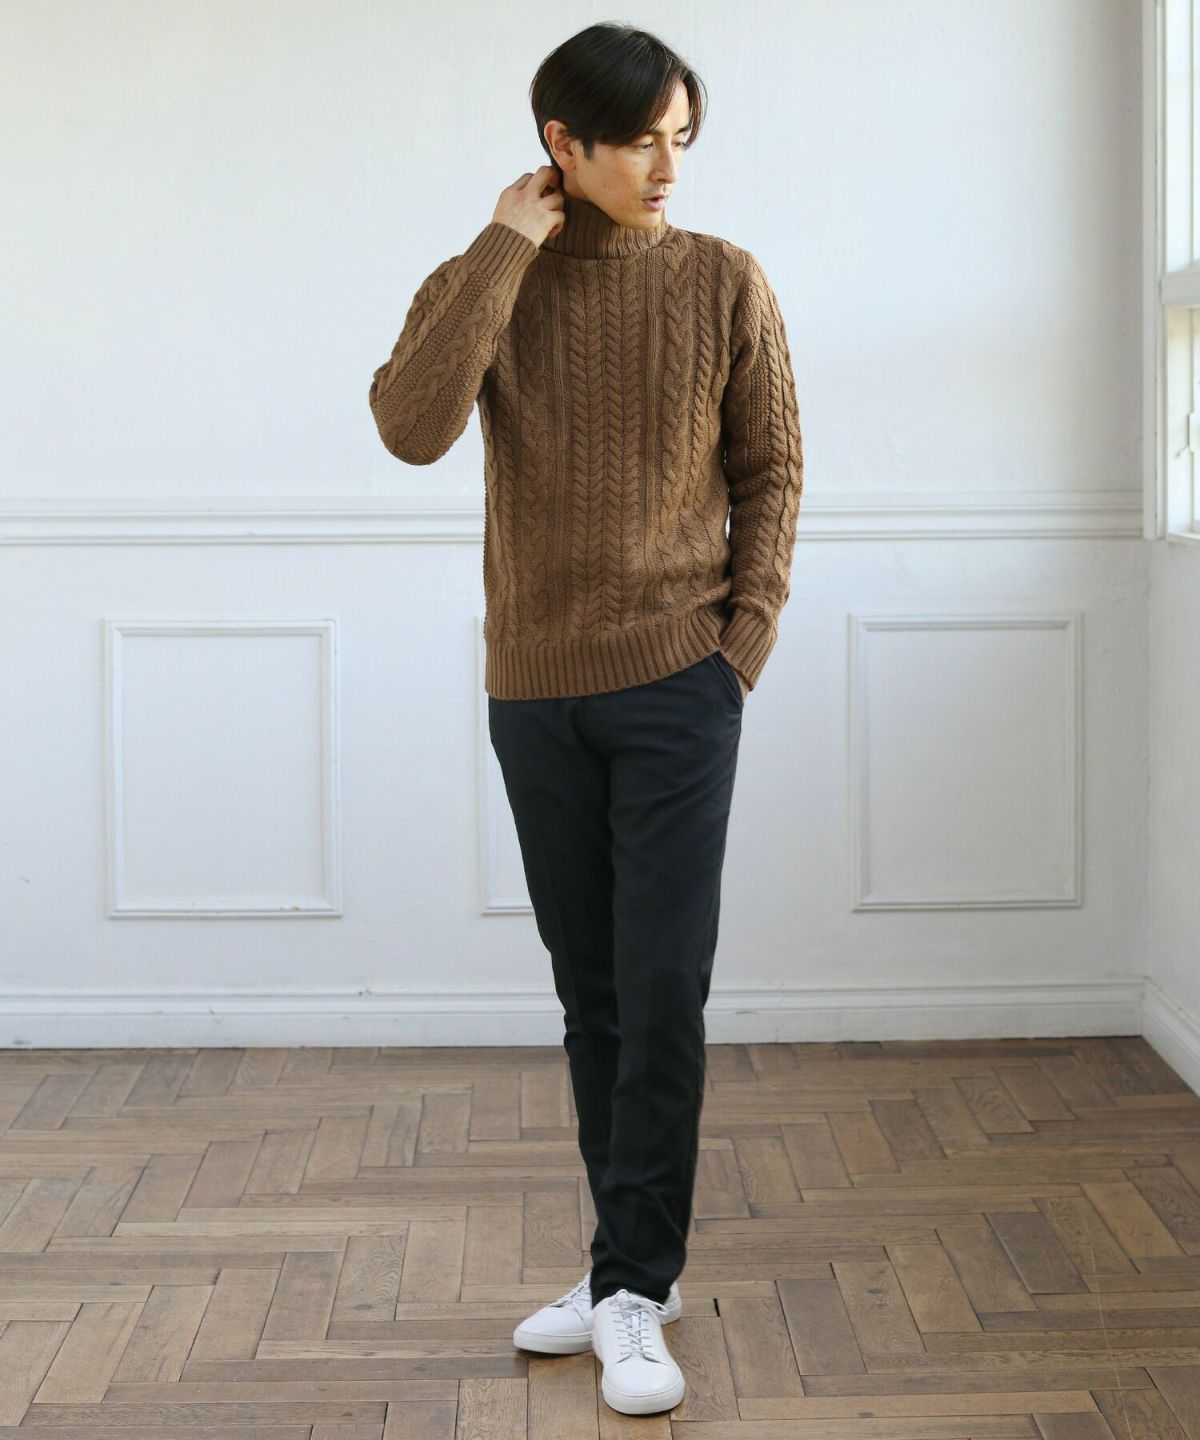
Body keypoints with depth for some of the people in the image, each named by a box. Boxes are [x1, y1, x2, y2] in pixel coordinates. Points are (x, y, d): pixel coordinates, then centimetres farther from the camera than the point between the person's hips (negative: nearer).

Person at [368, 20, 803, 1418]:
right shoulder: (483, 283, 1)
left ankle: (633, 1290, 2)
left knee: (662, 990, -6)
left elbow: (772, 467, 4)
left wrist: (745, 638, -4)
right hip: (535, 688, 2)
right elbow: (410, 425, -16)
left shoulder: (724, 282, 0)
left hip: (676, 686, -2)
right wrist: (506, 248, -15)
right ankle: (631, 1262, 22)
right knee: (590, 992, 10)